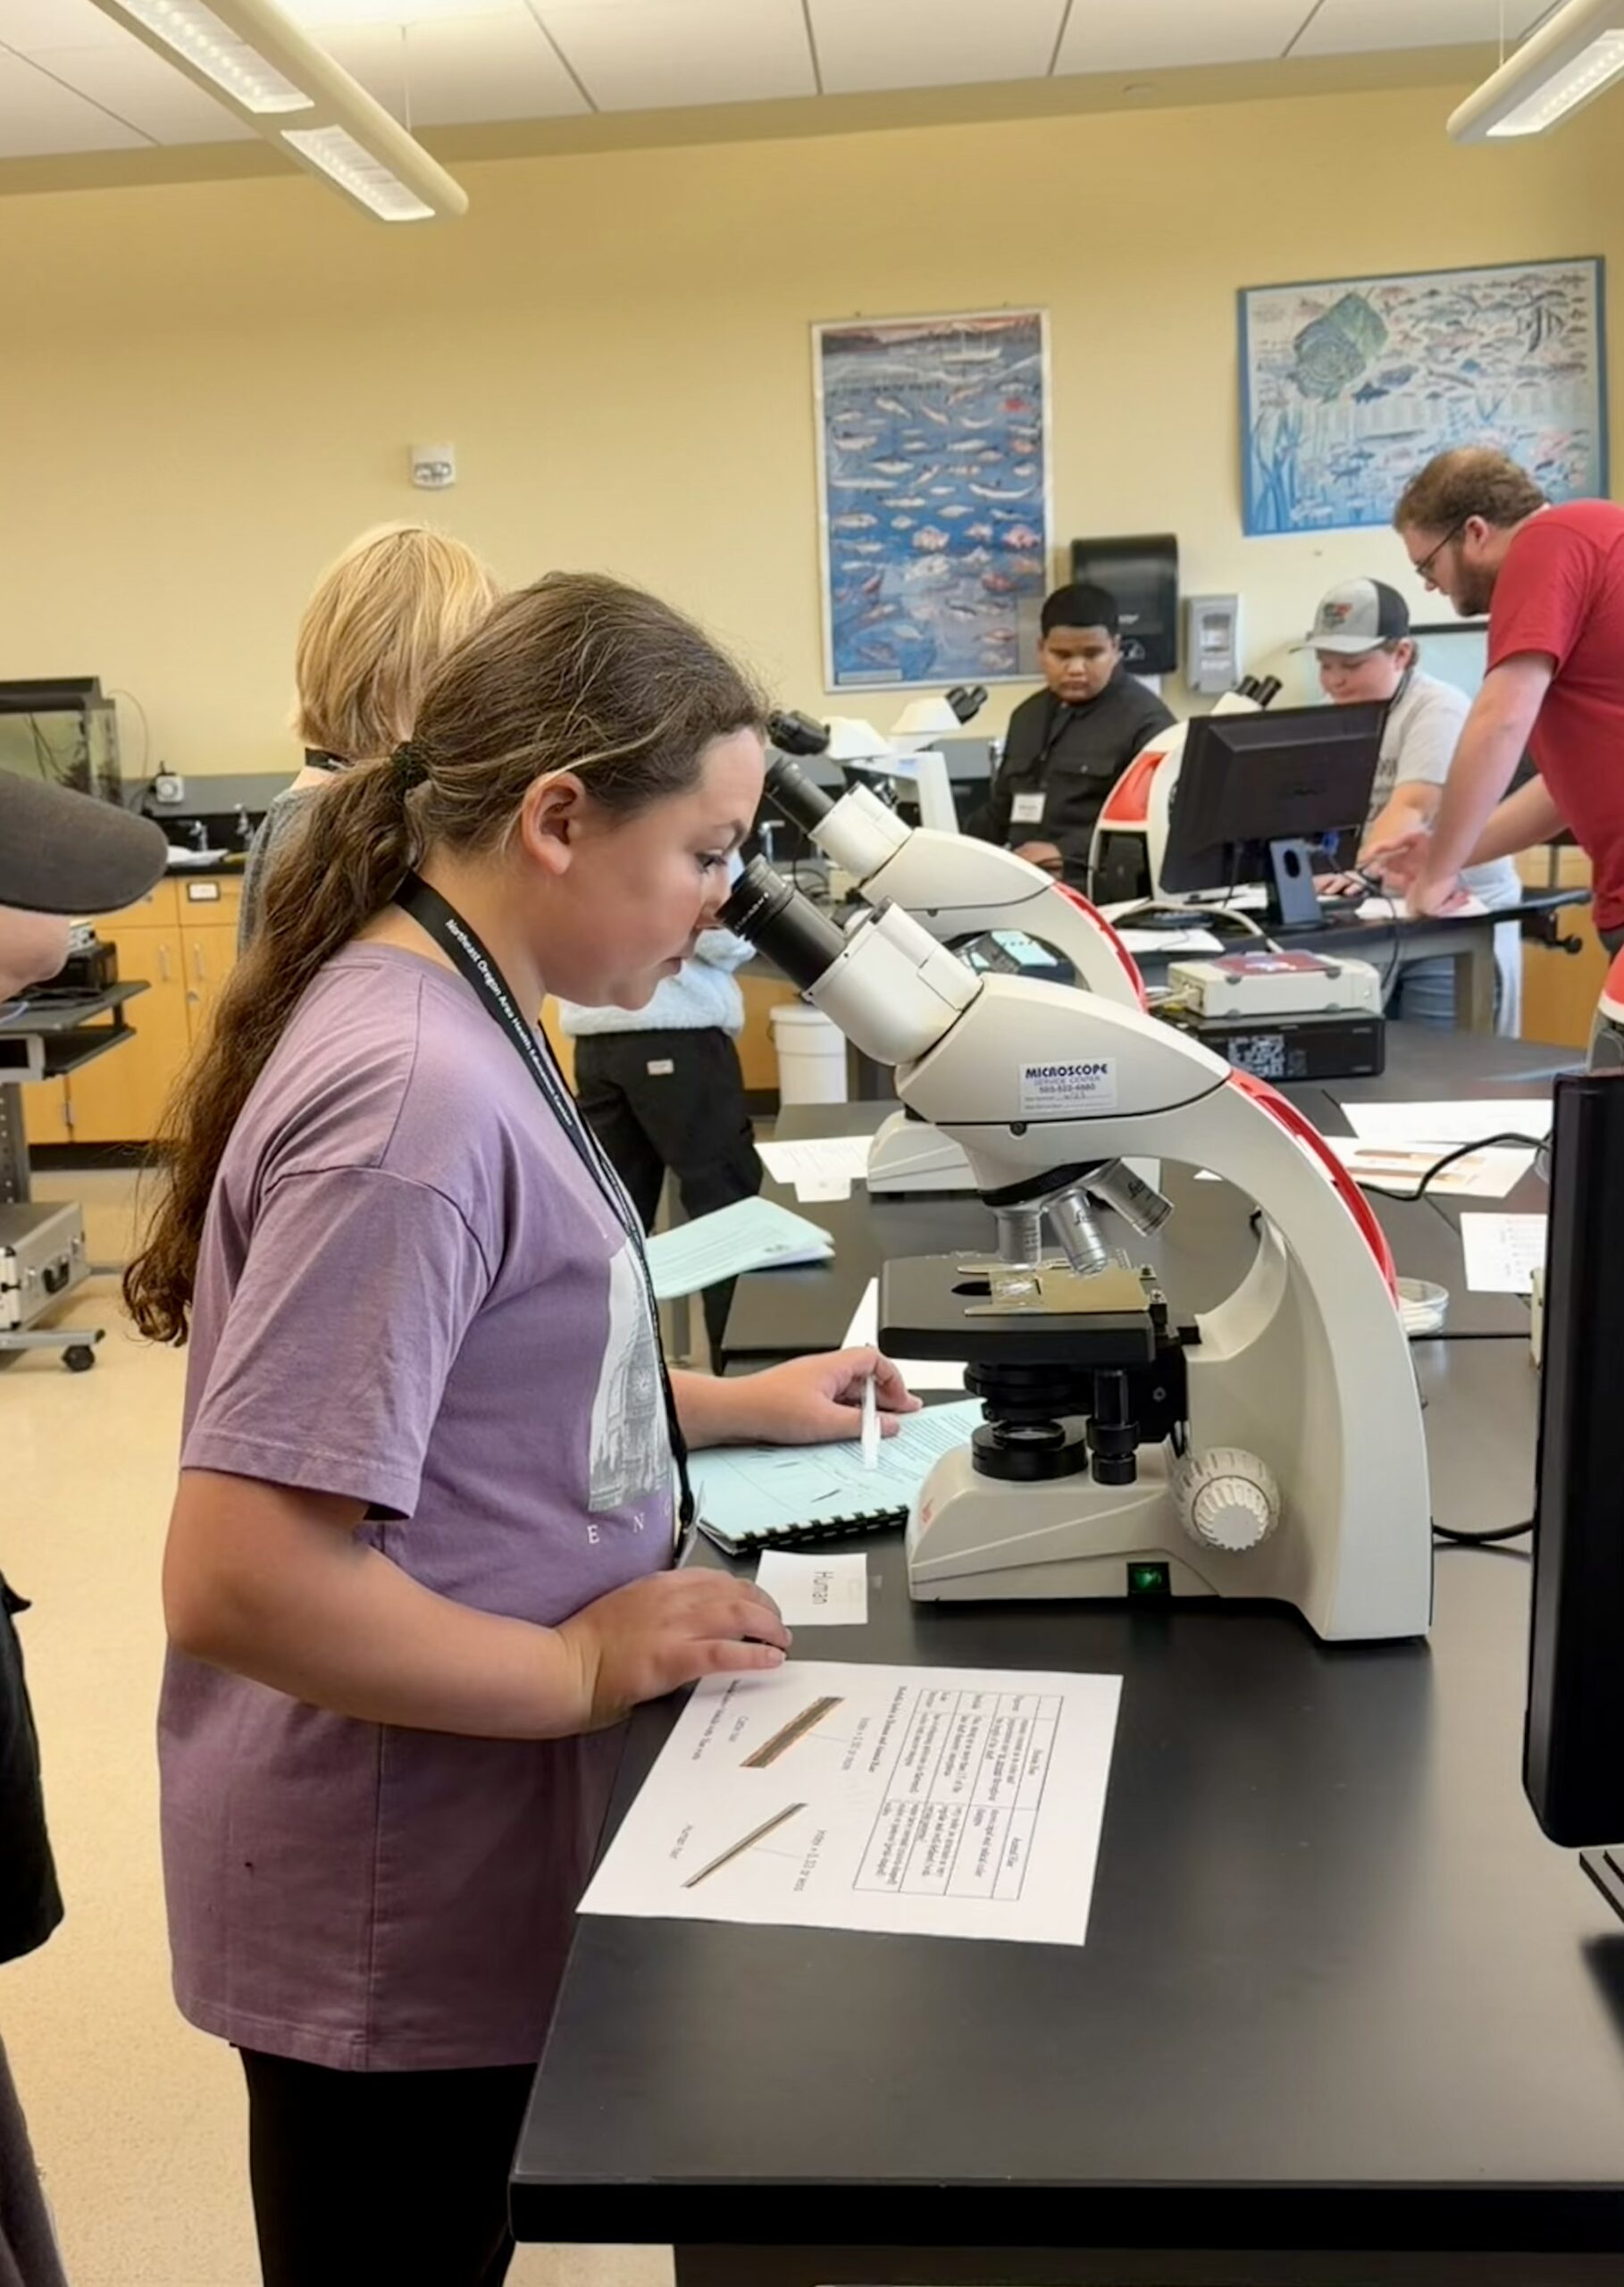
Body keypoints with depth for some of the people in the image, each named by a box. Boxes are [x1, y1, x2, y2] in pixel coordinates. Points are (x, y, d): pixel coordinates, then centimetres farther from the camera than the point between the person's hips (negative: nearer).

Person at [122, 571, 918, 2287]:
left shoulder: (443, 1021, 2)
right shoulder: (417, 1095, -28)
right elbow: (237, 1583, -31)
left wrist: (720, 1406, 10)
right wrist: (586, 1670, -20)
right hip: (398, 1914, -9)